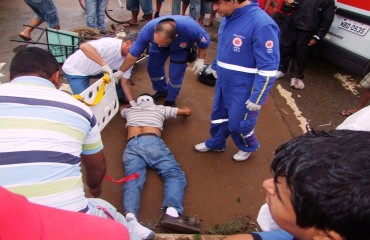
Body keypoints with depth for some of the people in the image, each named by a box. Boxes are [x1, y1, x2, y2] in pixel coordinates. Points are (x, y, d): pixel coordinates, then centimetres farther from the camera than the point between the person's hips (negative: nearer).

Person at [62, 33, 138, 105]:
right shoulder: (111, 44, -33)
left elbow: (125, 82, -6)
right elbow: (84, 47, -45)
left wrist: (132, 102, -13)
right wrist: (105, 65, -49)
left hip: (95, 70, 7)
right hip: (74, 70, -7)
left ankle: (119, 98, 22)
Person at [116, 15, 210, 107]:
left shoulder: (190, 28, -45)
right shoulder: (147, 30, -39)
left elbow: (204, 41, -22)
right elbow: (133, 54, -27)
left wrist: (200, 60, -19)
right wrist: (120, 72, -21)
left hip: (180, 48, -2)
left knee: (175, 75, -10)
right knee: (153, 68, 7)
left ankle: (170, 100, 16)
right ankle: (162, 91, 34)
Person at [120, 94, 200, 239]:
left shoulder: (130, 110, 36)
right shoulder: (160, 109, 29)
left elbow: (122, 110, 63)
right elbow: (187, 111, 37)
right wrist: (182, 109, 59)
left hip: (132, 146, 3)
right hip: (152, 142, -2)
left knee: (133, 180, -17)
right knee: (174, 173, -11)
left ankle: (130, 217, -48)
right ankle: (172, 212, -40)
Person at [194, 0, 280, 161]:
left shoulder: (261, 24, -28)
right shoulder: (227, 17, -2)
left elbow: (268, 68, -25)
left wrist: (256, 98, -22)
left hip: (243, 88, -7)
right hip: (223, 82, 7)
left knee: (238, 123, 10)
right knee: (218, 115, 20)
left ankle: (249, 147, 40)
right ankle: (215, 143, 45)